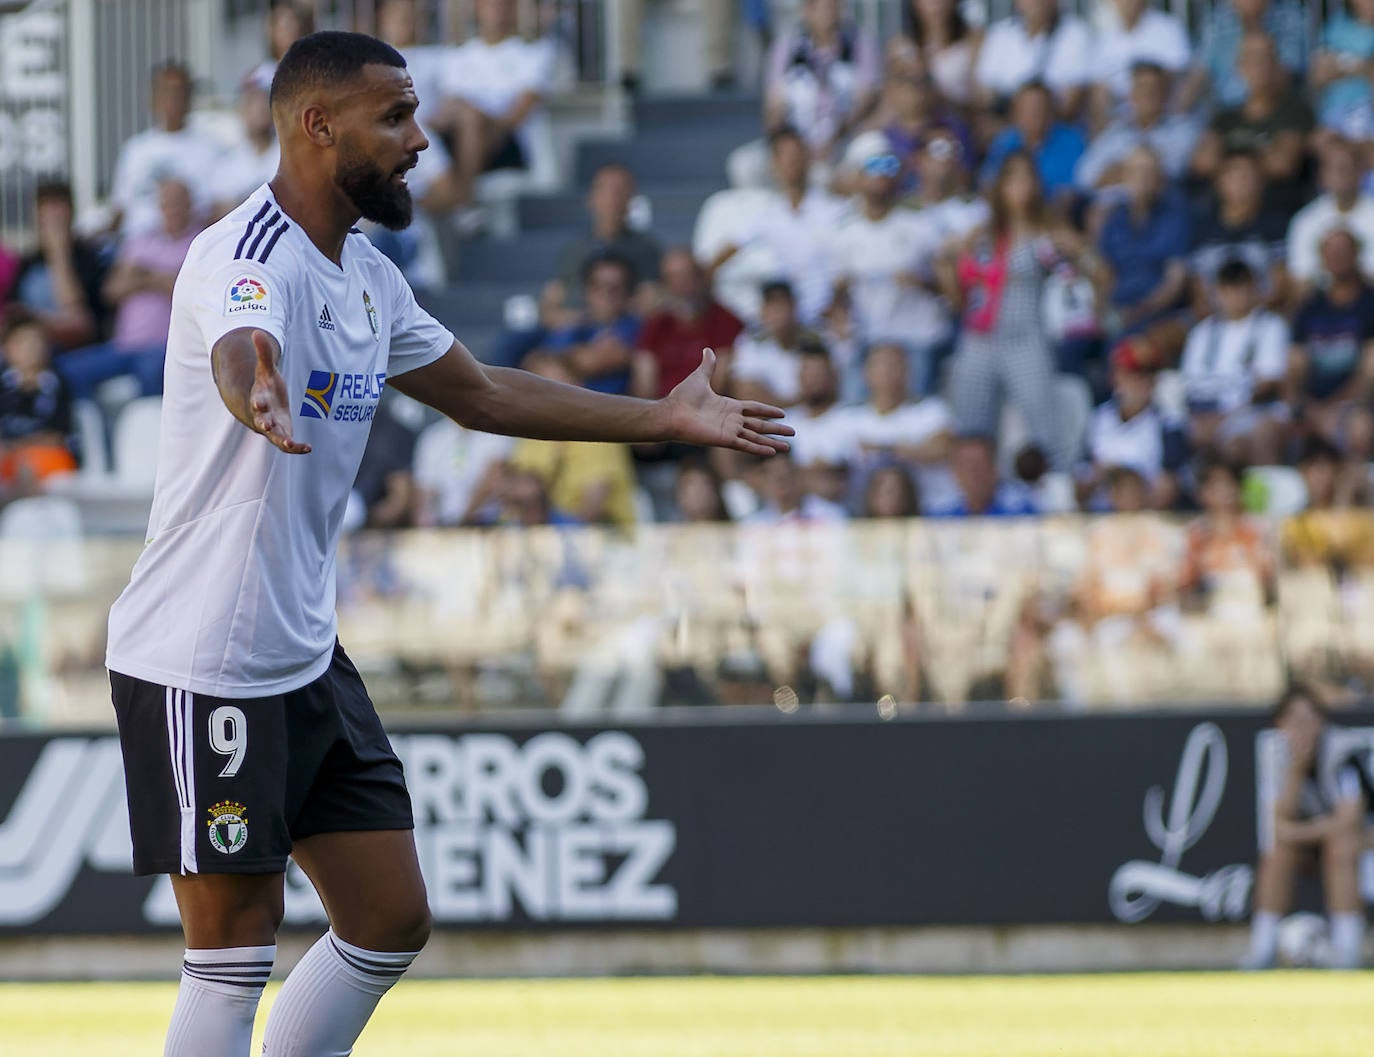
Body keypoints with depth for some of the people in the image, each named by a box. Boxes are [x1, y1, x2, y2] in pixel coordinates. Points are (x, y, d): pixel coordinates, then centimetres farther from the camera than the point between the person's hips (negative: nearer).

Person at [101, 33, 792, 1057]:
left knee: (392, 924, 10)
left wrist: (666, 417, 25)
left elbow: (484, 393, 24)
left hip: (307, 655, 9)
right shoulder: (249, 257, -19)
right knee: (234, 957, -7)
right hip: (203, 662, -9)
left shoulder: (367, 277, 10)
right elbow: (239, 354, -43)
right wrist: (257, 397, -67)